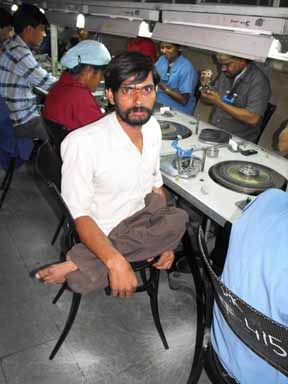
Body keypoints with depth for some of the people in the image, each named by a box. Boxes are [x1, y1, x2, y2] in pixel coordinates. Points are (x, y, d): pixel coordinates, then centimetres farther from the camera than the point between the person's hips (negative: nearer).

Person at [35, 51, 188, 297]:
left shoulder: (152, 127, -3)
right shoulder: (82, 143, -25)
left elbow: (155, 185, 7)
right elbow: (79, 215, -21)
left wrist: (164, 239, -3)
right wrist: (115, 261, -36)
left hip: (141, 221, 7)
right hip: (101, 235, -7)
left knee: (179, 219, -26)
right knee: (179, 220, -28)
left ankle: (78, 264, -19)